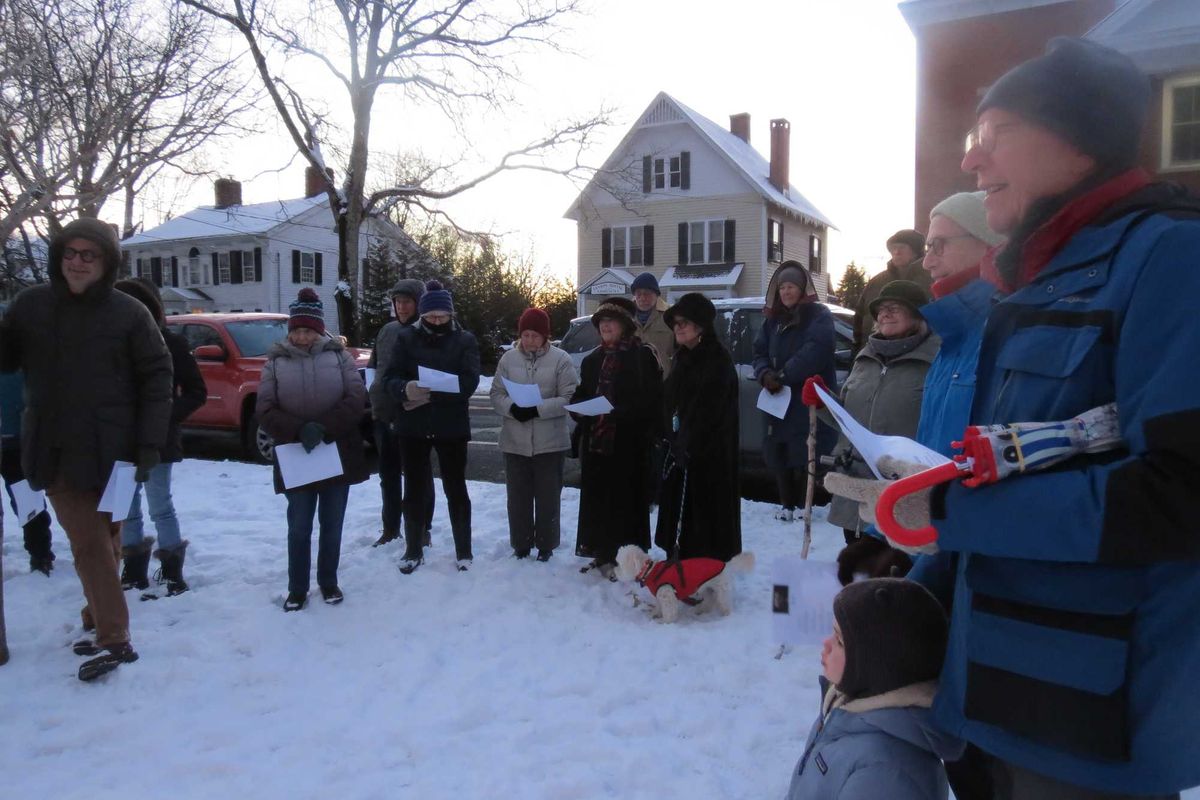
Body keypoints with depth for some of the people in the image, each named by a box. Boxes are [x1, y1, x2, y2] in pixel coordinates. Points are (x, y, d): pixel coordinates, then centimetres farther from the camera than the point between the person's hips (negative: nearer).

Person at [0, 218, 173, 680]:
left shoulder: (129, 313, -4)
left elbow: (156, 379, -4)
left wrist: (150, 444, -11)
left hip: (110, 451, -2)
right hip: (54, 451, 2)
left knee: (102, 540, 9)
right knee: (89, 543, 2)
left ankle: (103, 625, 17)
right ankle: (112, 636, 11)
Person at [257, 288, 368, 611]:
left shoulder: (338, 355, 1)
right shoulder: (276, 361, 1)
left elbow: (356, 398, -8)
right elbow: (265, 410, -5)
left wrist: (322, 427, -21)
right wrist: (299, 430, -21)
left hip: (338, 455, 0)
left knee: (332, 525, 12)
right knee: (299, 527, 6)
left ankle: (329, 583, 28)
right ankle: (297, 589, 22)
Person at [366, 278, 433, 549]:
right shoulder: (387, 331, 10)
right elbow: (372, 366, 20)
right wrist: (369, 387, 5)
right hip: (382, 414, 6)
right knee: (388, 475, 16)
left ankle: (421, 530, 19)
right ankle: (390, 528, 30)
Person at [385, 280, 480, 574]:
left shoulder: (465, 340, 0)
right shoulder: (406, 337, 4)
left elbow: (469, 383, -12)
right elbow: (391, 379, -4)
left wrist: (429, 395, -22)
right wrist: (406, 389, -28)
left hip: (451, 426, -1)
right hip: (413, 426, 2)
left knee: (456, 489, 7)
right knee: (414, 490, 10)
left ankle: (464, 552, 20)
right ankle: (413, 550, 25)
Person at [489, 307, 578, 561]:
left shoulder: (560, 359, -5)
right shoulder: (508, 358, 5)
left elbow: (570, 398, -10)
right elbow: (496, 394, 5)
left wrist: (538, 409, -20)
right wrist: (513, 408, -16)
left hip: (550, 443, -3)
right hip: (515, 442, 3)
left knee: (548, 497, 8)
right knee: (518, 497, 12)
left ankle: (546, 546, 23)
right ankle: (521, 546, 26)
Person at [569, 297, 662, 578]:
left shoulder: (642, 356, -3)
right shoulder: (592, 360, 17)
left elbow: (650, 401, -10)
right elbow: (580, 396, 21)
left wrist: (617, 413, -19)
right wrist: (579, 408, -1)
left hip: (628, 443, -6)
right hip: (595, 441, 6)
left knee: (625, 500, -3)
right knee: (596, 499, 9)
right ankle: (602, 555, 21)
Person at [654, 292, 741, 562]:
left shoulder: (717, 359, -11)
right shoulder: (684, 358, 16)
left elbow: (710, 411, -19)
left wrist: (688, 446, -19)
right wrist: (673, 442, 11)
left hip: (709, 456, -8)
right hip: (681, 451, 9)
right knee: (679, 518, 12)